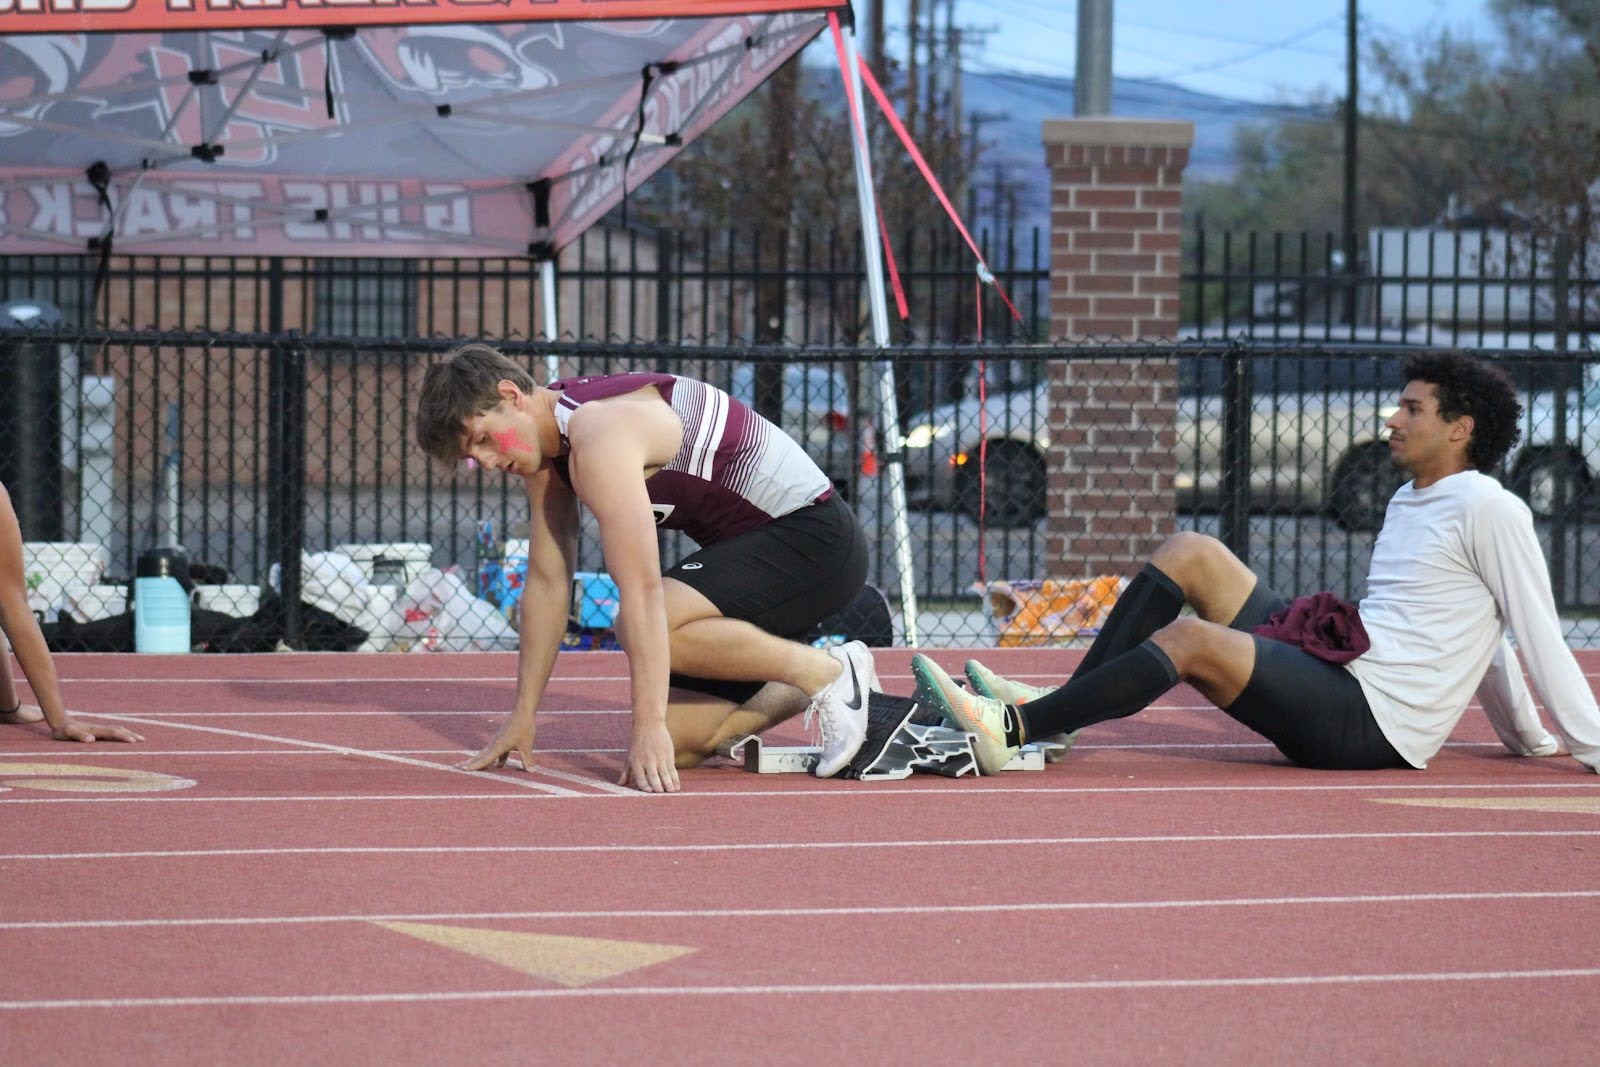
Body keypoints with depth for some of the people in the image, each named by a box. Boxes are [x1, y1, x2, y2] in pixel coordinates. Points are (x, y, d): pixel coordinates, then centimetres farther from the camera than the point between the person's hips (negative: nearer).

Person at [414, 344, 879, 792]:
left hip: (814, 535, -9)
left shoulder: (599, 436, -25)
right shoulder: (548, 444, 5)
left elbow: (642, 590, -31)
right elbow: (547, 583, 10)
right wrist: (521, 719, 10)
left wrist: (649, 727, -34)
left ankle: (829, 673, -14)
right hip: (754, 547, 9)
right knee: (676, 744, -2)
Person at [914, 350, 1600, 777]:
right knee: (1189, 556, 2)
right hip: (1334, 671, 9)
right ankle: (1056, 708, -8)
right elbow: (1479, 636, 29)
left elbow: (1538, 635, -7)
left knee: (1192, 638, -27)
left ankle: (1013, 729, -32)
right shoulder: (1409, 502, 23)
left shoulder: (1489, 510, -6)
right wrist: (1526, 739, 29)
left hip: (1376, 722, -9)